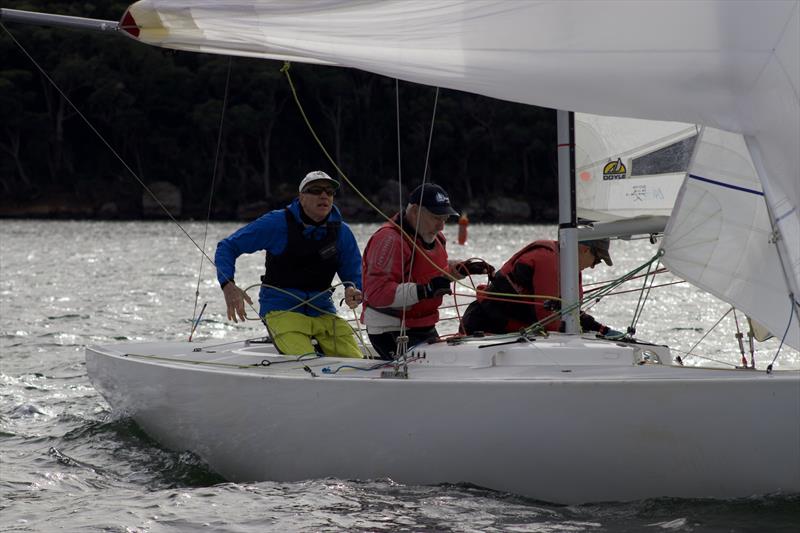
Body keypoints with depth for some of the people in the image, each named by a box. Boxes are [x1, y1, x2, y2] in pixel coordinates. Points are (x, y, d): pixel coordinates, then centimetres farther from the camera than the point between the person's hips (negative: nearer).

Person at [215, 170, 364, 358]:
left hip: (324, 312, 4)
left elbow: (355, 276, 14)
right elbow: (227, 247, 0)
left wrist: (353, 290, -12)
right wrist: (228, 286, -18)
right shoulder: (277, 223, -5)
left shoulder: (341, 232, 5)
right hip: (282, 310, -4)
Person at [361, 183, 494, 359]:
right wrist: (422, 291, -34)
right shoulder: (388, 239, -21)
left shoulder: (435, 238, 9)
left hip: (425, 329, 9)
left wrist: (462, 269, 13)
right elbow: (376, 292, -30)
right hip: (391, 332, -9)